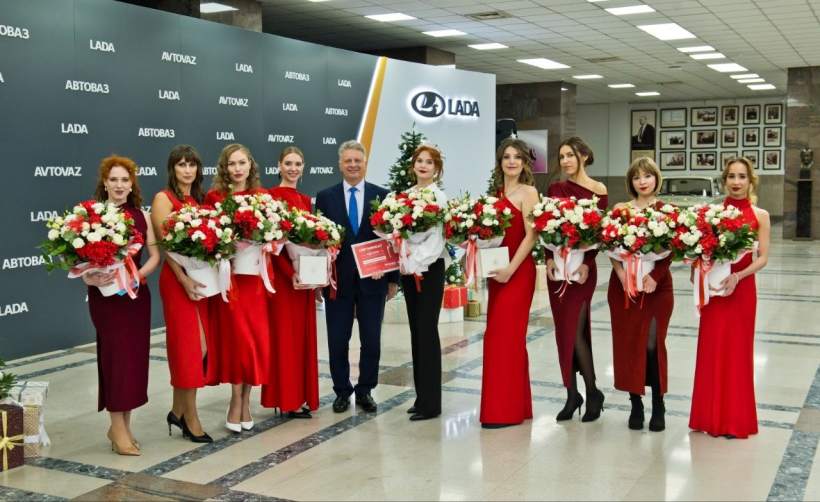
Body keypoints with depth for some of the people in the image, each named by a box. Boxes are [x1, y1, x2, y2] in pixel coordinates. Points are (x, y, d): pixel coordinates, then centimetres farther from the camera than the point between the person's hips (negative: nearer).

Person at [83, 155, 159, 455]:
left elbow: (155, 254, 5)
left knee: (135, 356, 7)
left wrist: (137, 274, -11)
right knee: (116, 355, -3)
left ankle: (124, 424, 19)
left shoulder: (140, 216, 8)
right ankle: (118, 427, 6)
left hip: (137, 293, 5)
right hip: (106, 295, -5)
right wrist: (90, 277, -26)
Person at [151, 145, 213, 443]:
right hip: (178, 279, -6)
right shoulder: (163, 199, -4)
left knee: (201, 347, 8)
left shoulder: (200, 199, 15)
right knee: (189, 348, -4)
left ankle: (178, 411, 22)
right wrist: (184, 280, -21)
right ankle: (191, 419, 6)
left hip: (202, 278, 7)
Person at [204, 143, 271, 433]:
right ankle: (237, 402, 10)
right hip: (228, 274, -3)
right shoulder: (214, 197, -1)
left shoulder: (262, 196, 9)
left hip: (255, 274, 3)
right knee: (237, 337, -3)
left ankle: (244, 400, 17)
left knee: (258, 337, 4)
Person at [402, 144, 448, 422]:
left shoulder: (439, 197, -7)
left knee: (427, 331, -6)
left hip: (430, 268, -7)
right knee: (416, 331, 11)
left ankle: (430, 402, 1)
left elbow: (441, 237, -14)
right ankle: (421, 396, 20)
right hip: (408, 268, 7)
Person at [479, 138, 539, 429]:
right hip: (497, 271, 8)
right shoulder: (497, 192, 14)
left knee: (507, 336, -6)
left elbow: (531, 236, -14)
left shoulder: (528, 192, -7)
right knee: (497, 336, 10)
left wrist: (510, 269, -19)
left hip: (517, 271, -8)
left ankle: (506, 410, 2)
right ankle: (510, 404, 21)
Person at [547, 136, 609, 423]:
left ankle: (592, 392, 10)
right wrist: (549, 259, -9)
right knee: (563, 332, 7)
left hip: (582, 265, -4)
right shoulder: (555, 190, 9)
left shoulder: (598, 190, -3)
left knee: (575, 331, -8)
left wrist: (586, 264, -16)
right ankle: (572, 395, 17)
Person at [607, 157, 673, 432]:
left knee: (653, 344, -5)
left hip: (657, 285, -2)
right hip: (624, 283, 2)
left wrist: (654, 276, -18)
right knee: (628, 343, 3)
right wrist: (621, 273, -16)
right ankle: (636, 404, 13)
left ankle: (658, 406, 6)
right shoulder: (620, 210, 7)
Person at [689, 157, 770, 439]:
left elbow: (763, 258, -4)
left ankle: (735, 419, 17)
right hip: (714, 286, 1)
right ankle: (711, 415, 19)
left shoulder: (760, 216, 0)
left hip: (742, 288, -1)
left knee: (738, 350, 5)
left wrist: (738, 276, -18)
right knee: (712, 349, 6)